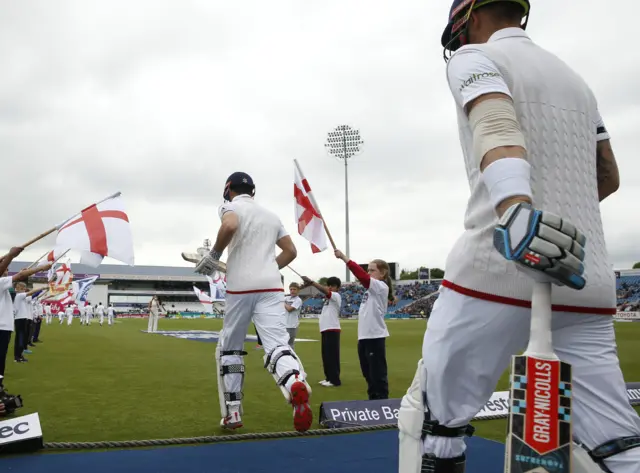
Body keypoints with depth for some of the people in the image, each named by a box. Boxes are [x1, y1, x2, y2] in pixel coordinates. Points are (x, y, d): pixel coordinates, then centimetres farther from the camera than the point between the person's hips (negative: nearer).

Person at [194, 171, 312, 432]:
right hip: (271, 286, 3)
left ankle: (232, 412, 16)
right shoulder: (272, 215, 22)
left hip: (240, 287, -3)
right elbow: (290, 251, 20)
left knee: (229, 348, 14)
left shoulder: (230, 206, 5)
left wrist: (214, 255, -6)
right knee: (277, 343, -10)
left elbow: (230, 226, -19)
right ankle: (296, 384, -42)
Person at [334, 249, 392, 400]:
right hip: (364, 337, 9)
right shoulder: (372, 288, 18)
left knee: (378, 375, -2)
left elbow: (362, 276, -22)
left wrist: (344, 258, -25)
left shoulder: (381, 287, -13)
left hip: (375, 337, -9)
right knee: (368, 374, 17)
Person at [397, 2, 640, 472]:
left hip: (496, 271, -6)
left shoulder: (475, 58, 4)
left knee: (433, 420, 6)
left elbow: (495, 127, -19)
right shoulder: (576, 78, 24)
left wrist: (517, 210, -37)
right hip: (588, 282, 7)